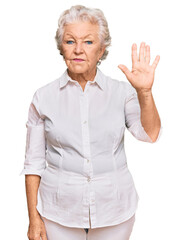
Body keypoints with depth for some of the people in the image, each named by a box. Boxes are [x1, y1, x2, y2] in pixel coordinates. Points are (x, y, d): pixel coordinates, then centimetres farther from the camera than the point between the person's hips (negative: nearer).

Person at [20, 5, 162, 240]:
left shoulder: (121, 91, -3)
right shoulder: (44, 97, -4)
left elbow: (150, 134, -14)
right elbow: (33, 162, 0)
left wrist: (144, 91, -28)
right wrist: (34, 218, -1)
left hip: (114, 212, 1)